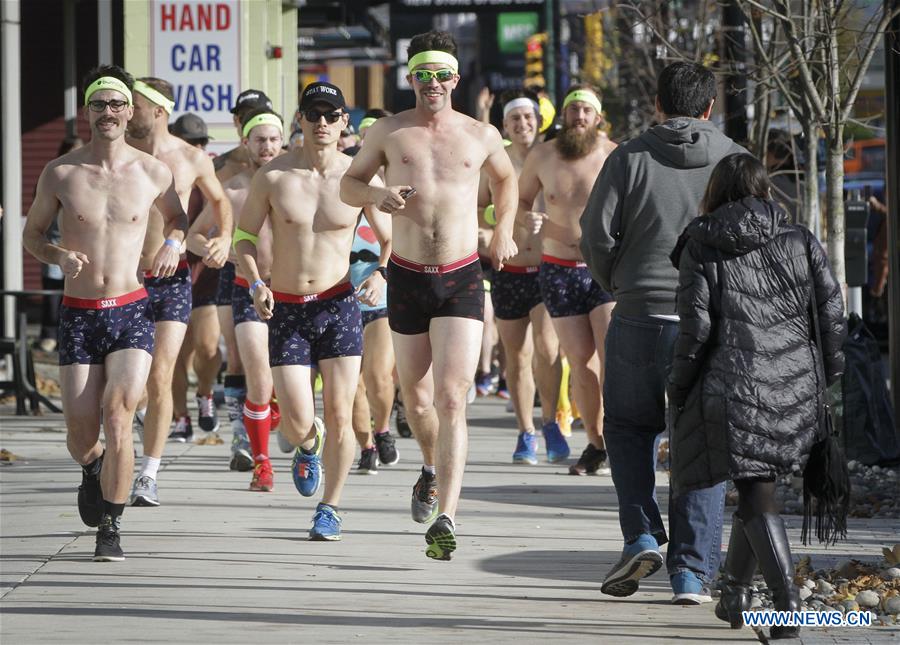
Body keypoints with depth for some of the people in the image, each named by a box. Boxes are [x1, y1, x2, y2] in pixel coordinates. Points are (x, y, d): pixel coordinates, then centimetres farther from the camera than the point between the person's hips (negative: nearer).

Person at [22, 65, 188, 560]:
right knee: (81, 435, 0)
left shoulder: (153, 172, 2)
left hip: (131, 313, -1)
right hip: (78, 315, 1)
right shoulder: (60, 174, -1)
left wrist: (172, 244, -1)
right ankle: (93, 468, 39)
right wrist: (59, 257, -11)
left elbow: (176, 216, 21)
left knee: (117, 415, -20)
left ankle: (110, 529, -8)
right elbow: (32, 233, 10)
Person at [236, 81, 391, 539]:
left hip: (339, 305, 0)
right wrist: (255, 284, -10)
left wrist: (381, 275, -12)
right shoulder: (273, 176, -4)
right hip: (285, 311, 0)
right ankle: (308, 448, 31)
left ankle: (329, 509, 14)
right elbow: (244, 234, 6)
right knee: (297, 422, -7)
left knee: (339, 416, -4)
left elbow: (391, 240, 8)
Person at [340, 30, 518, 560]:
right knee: (416, 397, 13)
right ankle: (433, 469, 45)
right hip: (407, 278, 2)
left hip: (462, 279, -2)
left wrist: (503, 231, 12)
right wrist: (378, 194, -10)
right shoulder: (389, 131, 4)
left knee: (451, 400, -14)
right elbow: (349, 184, 12)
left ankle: (446, 517, -20)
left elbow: (506, 179, 26)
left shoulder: (481, 135, 5)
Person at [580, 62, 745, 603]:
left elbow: (597, 235, -2)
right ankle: (692, 572, 2)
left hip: (641, 316, 0)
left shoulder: (630, 158, 2)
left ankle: (642, 536, 2)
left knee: (629, 426, 19)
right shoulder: (737, 162, 5)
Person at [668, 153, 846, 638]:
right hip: (795, 387, 4)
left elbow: (696, 328, -7)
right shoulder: (800, 242, 7)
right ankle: (735, 591, 27)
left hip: (734, 387, -4)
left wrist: (678, 389, 4)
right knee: (755, 488, 19)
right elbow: (832, 312, 5)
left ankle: (787, 600, -16)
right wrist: (828, 377, 15)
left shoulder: (700, 251, -2)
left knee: (756, 498, -2)